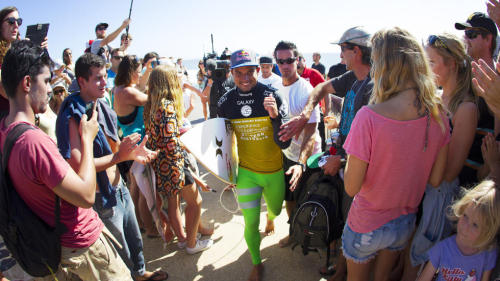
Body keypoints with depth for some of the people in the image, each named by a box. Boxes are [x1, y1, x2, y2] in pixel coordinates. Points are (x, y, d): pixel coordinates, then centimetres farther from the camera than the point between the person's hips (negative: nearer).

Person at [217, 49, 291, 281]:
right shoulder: (225, 102, -8)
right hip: (245, 171, 0)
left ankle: (270, 219, 64)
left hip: (273, 170, 0)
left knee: (276, 211, 24)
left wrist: (275, 115, -37)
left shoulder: (271, 96, -16)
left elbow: (283, 143, -19)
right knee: (251, 223, 0)